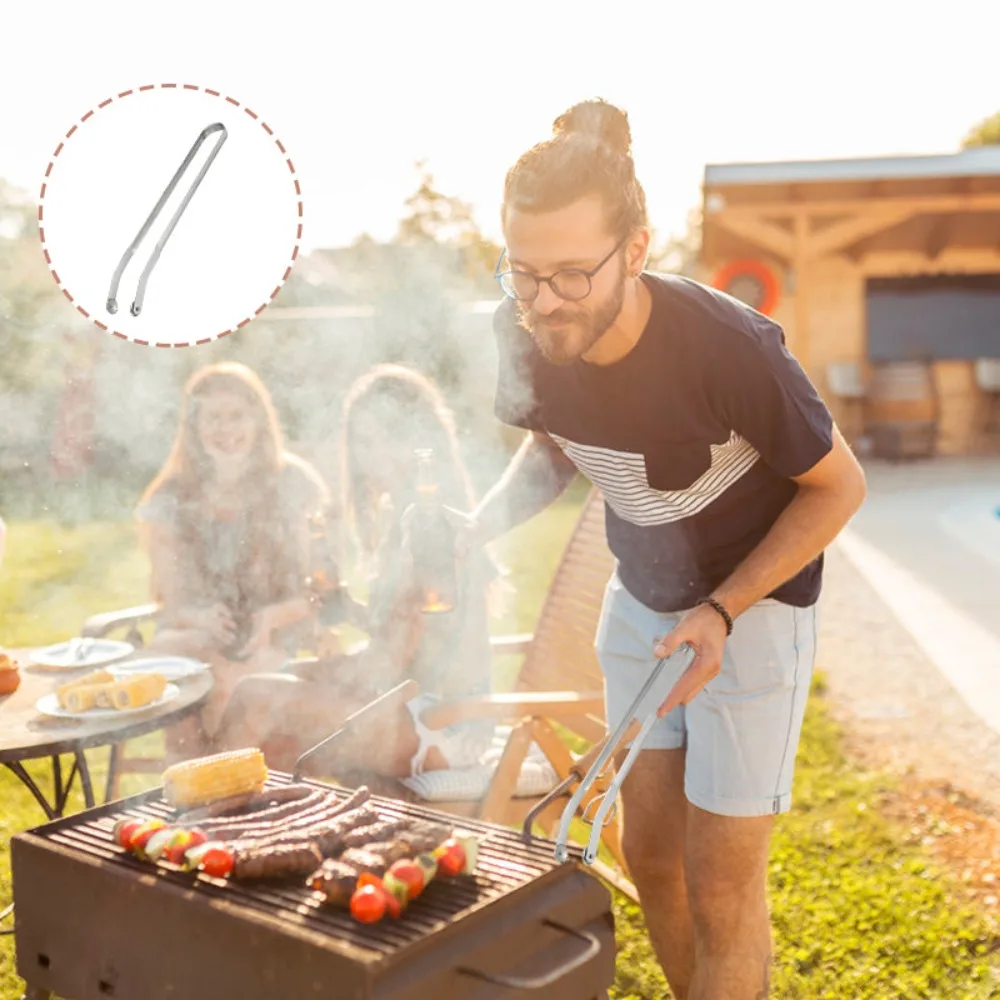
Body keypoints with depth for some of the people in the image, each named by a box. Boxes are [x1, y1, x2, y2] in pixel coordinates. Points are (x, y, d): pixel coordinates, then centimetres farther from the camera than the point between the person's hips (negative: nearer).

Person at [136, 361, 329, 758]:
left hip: (276, 643, -2)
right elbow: (171, 601, 4)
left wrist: (271, 617, -20)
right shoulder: (170, 499, 6)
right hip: (196, 634, 2)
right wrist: (201, 617, -20)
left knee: (226, 677, -35)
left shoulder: (294, 485, 1)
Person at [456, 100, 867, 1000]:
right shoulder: (527, 342, -17)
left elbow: (839, 485, -17)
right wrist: (481, 526, -14)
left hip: (754, 604, -5)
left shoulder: (726, 347, -33)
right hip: (642, 601, 5)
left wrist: (722, 612, -24)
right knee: (648, 850, 16)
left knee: (721, 883, 1)